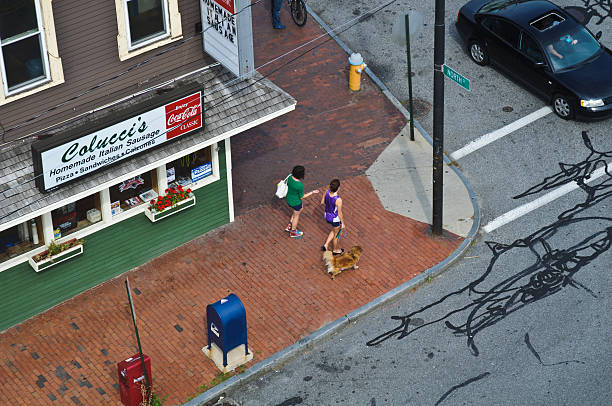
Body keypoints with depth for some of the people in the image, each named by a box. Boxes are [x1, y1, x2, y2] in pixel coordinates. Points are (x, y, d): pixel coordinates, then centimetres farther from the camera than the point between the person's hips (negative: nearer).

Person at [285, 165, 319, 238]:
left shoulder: (290, 177, -17)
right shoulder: (300, 185, -37)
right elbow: (301, 197, -22)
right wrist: (312, 192, -14)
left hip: (289, 199, 7)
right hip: (296, 202, -7)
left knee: (299, 210, 34)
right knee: (296, 215, 23)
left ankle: (289, 226, 45)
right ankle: (293, 232, 46)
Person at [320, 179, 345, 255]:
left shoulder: (327, 193, -20)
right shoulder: (338, 200, -37)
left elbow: (322, 202, 0)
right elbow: (339, 213, -24)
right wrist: (343, 223, -8)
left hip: (327, 216, 6)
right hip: (335, 219, -6)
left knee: (335, 230, 35)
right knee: (336, 234, 23)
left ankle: (326, 245, 35)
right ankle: (335, 250, 48)